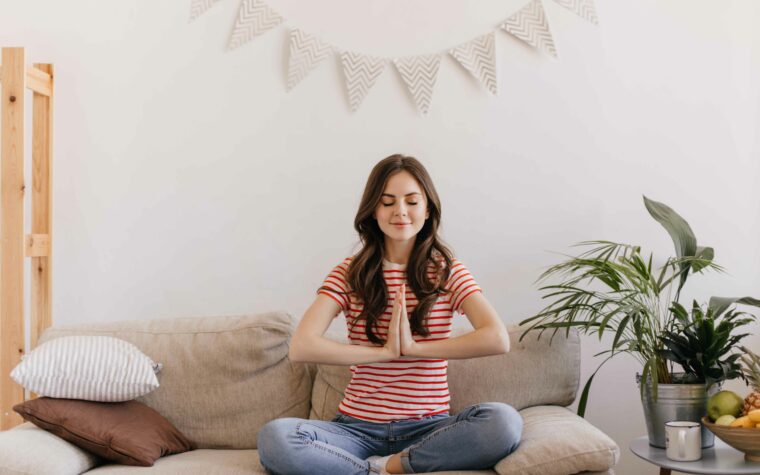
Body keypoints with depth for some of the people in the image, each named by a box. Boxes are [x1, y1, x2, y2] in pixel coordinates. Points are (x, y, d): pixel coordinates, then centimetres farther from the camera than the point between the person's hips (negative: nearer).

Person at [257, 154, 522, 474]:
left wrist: (414, 347, -15)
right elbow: (301, 347, -12)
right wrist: (385, 351, -15)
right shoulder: (350, 274, 3)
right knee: (274, 437, -28)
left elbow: (498, 339, -15)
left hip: (428, 429, 1)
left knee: (505, 421, -30)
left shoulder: (448, 272, 3)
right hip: (358, 429, 0)